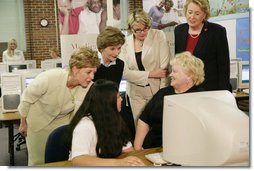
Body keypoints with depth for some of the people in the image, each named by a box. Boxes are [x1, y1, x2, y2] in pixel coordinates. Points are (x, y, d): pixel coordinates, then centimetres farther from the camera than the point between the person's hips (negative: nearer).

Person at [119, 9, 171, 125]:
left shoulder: (159, 36, -6)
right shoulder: (125, 42, -1)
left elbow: (164, 66, -9)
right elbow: (124, 72, -8)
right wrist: (150, 74, -15)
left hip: (156, 89, -2)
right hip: (136, 93, 2)